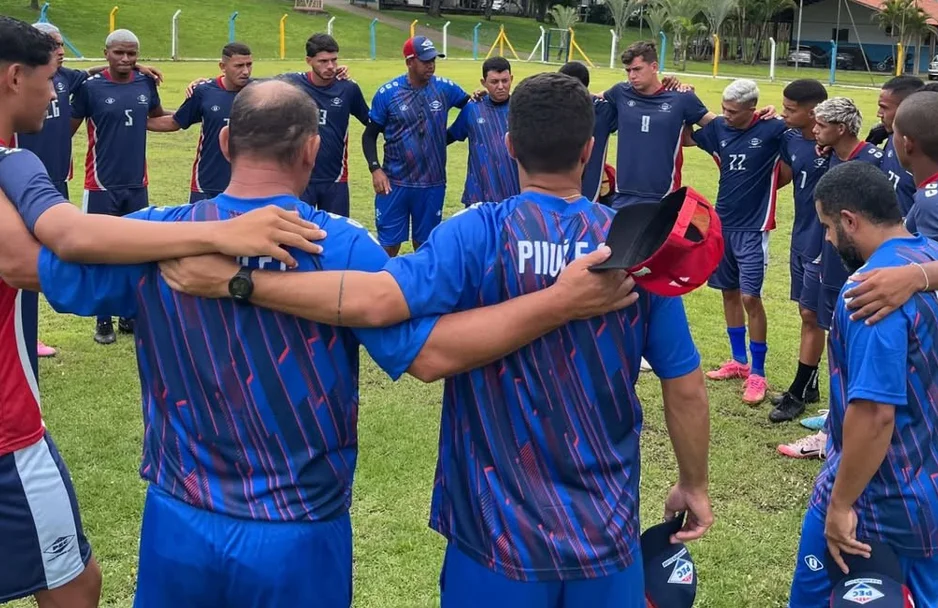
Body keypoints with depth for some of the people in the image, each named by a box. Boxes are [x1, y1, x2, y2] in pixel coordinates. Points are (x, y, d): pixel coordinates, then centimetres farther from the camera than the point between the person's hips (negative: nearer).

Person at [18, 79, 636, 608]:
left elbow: (27, 261, 5)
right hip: (299, 538, -2)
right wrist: (563, 301, -21)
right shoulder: (341, 246, -17)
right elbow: (431, 353, -23)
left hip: (179, 526, 2)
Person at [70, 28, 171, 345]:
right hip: (102, 185, -4)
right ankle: (103, 321, 16)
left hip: (137, 184, 4)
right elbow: (68, 128, -8)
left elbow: (159, 117, 18)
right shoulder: (90, 87, -10)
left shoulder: (146, 84, 1)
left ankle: (130, 315, 27)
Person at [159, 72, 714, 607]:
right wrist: (695, 485, 14)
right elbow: (686, 388, -1)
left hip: (499, 534, -2)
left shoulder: (480, 235, -15)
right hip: (608, 532, 3)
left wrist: (234, 281, -22)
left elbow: (373, 301, -30)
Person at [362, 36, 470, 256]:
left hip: (432, 183, 2)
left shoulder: (444, 88, -1)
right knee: (389, 244, 5)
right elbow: (370, 135, 2)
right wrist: (375, 169, -12)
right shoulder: (387, 93, -6)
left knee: (425, 244, 15)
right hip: (394, 182, -2)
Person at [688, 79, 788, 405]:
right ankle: (739, 360, 29)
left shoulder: (772, 129, -13)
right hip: (722, 223, 6)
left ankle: (757, 373, 4)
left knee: (750, 297, -8)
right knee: (729, 292, 14)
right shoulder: (718, 127, 1)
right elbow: (685, 138, 15)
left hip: (753, 227, -6)